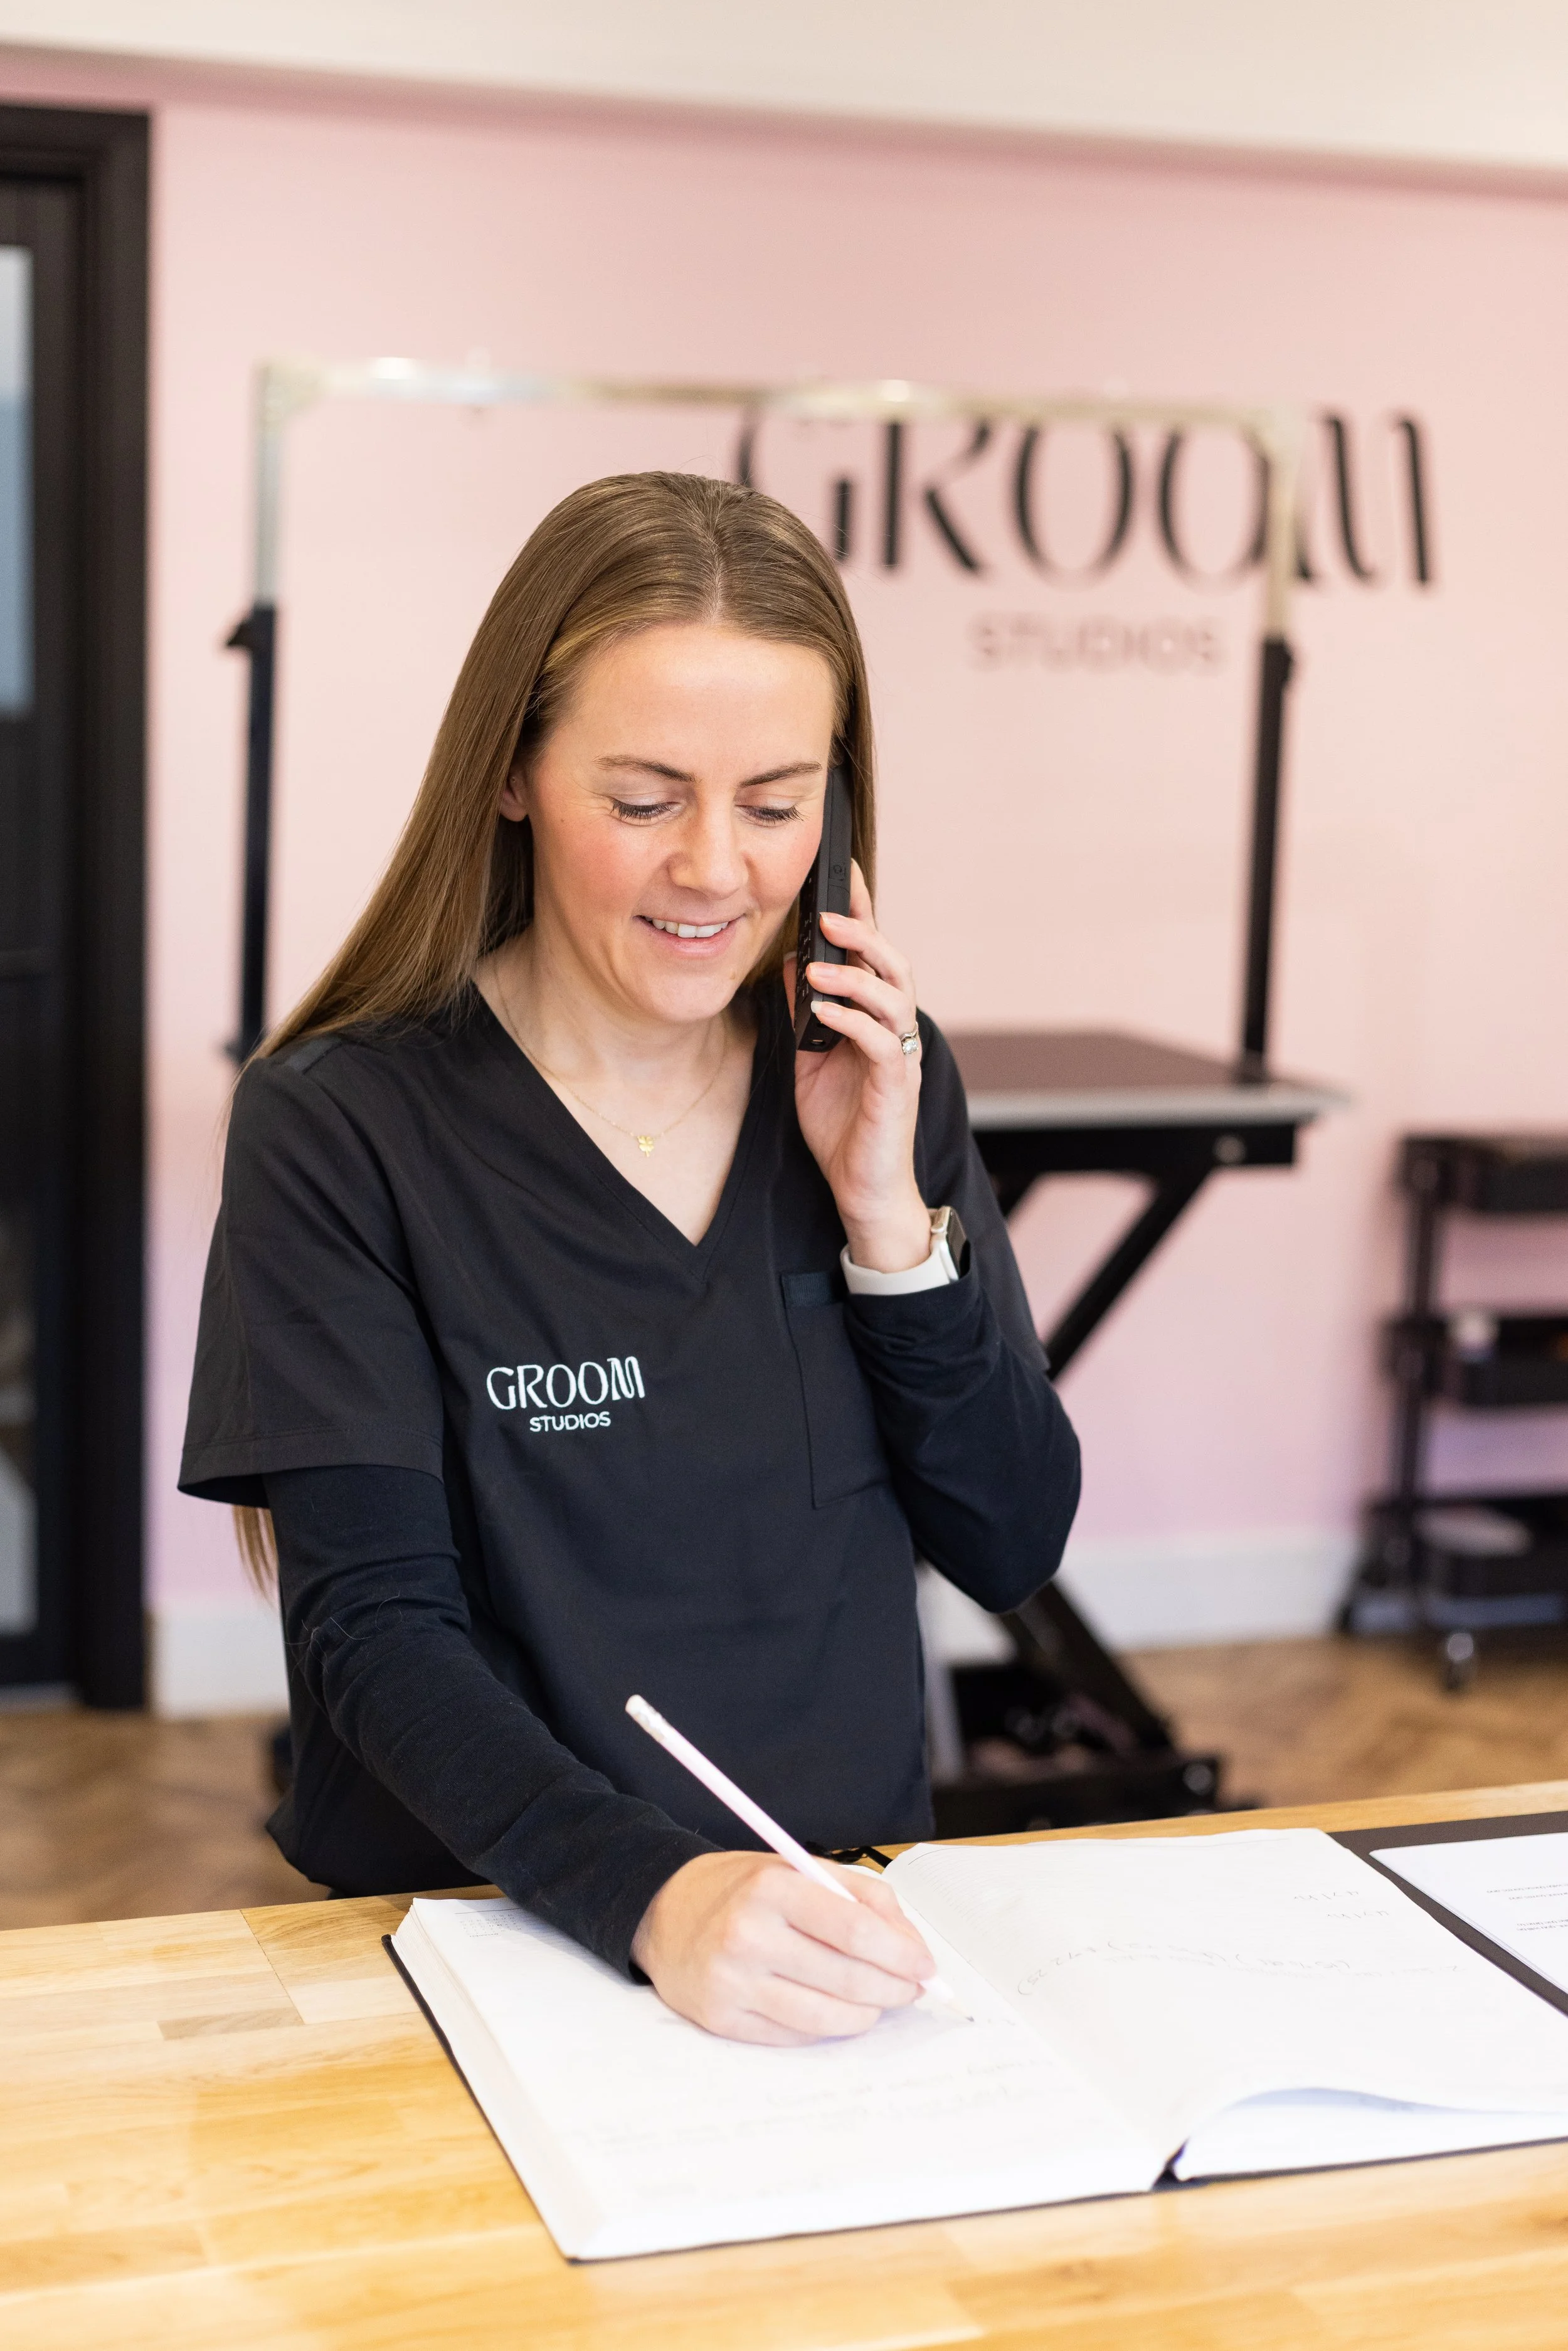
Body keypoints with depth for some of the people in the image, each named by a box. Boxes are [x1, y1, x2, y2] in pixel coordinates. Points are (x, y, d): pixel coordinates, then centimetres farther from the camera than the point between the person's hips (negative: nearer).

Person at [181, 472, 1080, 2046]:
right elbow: (375, 1630, -13)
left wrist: (888, 1217, -7)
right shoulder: (336, 1128, -7)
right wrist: (652, 1894, -28)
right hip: (487, 1937, -2)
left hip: (846, 1926, 3)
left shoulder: (876, 1078, 6)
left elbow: (1013, 1549, 7)